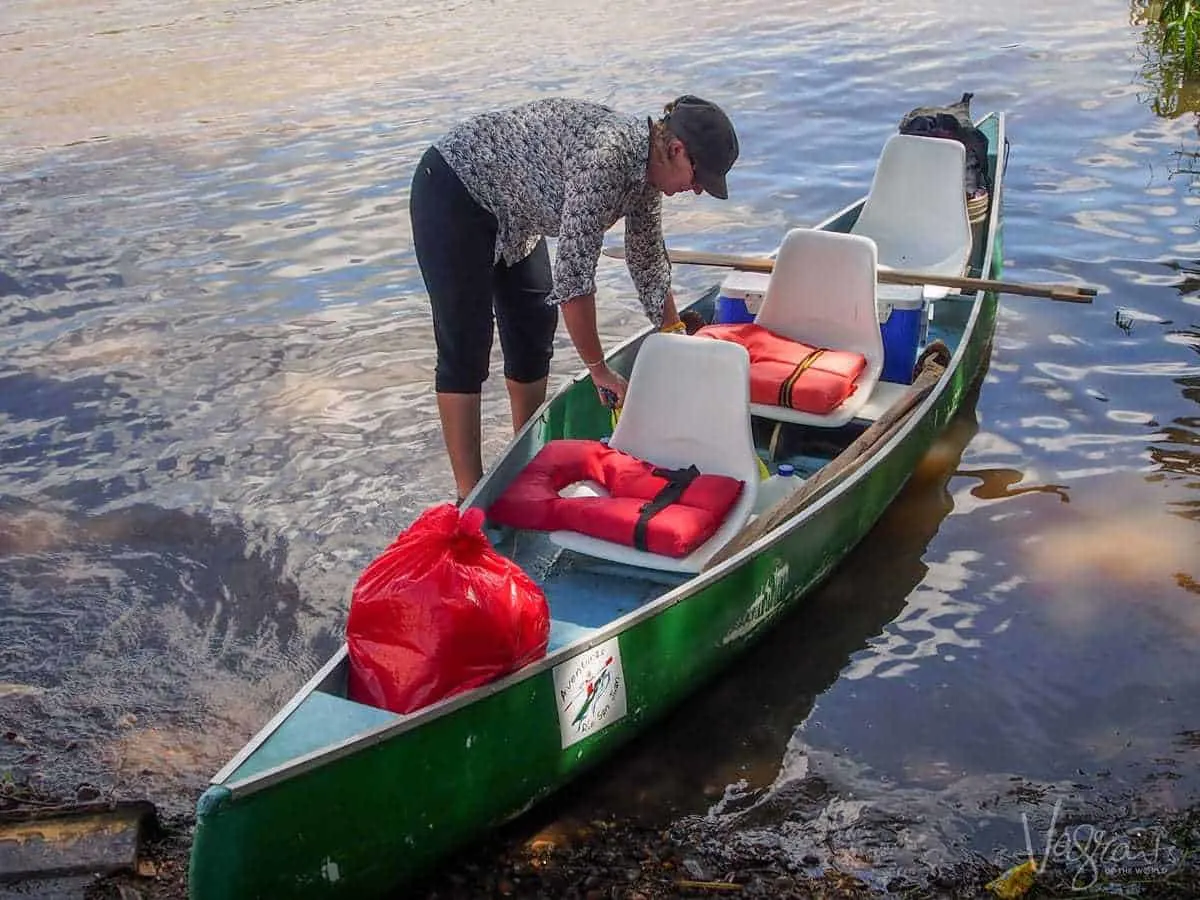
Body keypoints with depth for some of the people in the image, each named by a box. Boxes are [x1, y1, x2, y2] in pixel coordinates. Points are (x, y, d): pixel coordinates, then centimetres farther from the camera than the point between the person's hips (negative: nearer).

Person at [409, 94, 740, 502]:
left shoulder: (647, 166, -5)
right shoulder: (604, 155, -33)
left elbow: (649, 265, 7)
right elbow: (573, 276, -33)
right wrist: (599, 370, -24)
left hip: (510, 208, 9)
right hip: (452, 193, -9)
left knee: (535, 328, 11)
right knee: (465, 345, -9)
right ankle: (470, 498, -5)